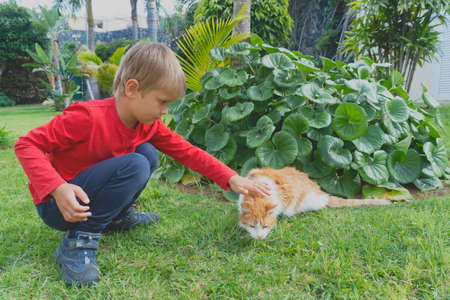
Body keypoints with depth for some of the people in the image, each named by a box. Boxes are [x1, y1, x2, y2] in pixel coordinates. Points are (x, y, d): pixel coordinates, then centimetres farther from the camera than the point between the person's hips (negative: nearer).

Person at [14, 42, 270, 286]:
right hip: (56, 204, -7)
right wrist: (58, 188, -35)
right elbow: (27, 145, -21)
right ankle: (79, 241, -18)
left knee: (148, 153, -6)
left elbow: (187, 151, 0)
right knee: (134, 166, -28)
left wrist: (231, 179, -7)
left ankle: (118, 217, 9)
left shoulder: (150, 125, -5)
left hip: (89, 195, 7)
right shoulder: (88, 117, -26)